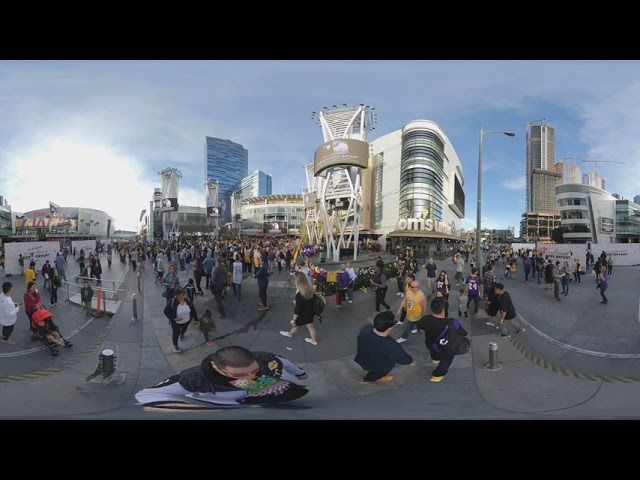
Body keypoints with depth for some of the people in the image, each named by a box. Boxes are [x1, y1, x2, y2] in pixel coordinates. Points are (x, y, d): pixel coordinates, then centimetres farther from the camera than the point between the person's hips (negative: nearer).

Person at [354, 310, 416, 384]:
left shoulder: (365, 328, -27)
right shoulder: (392, 346, -39)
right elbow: (404, 358, -17)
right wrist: (412, 362, 5)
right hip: (376, 366, -5)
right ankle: (368, 379, 35)